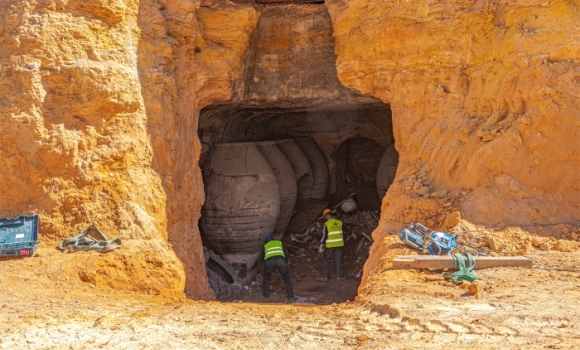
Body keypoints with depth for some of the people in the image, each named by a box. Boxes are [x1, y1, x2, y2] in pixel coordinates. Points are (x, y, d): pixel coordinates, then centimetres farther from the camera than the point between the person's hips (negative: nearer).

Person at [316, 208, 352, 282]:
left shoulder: (326, 224, -11)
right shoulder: (339, 223, 1)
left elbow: (324, 236, -15)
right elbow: (348, 231, 7)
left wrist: (321, 246, -14)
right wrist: (350, 232, 30)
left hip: (329, 246, -4)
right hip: (339, 245, 4)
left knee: (325, 261, 7)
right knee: (338, 261, 12)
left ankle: (324, 277, 6)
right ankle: (339, 276, 13)